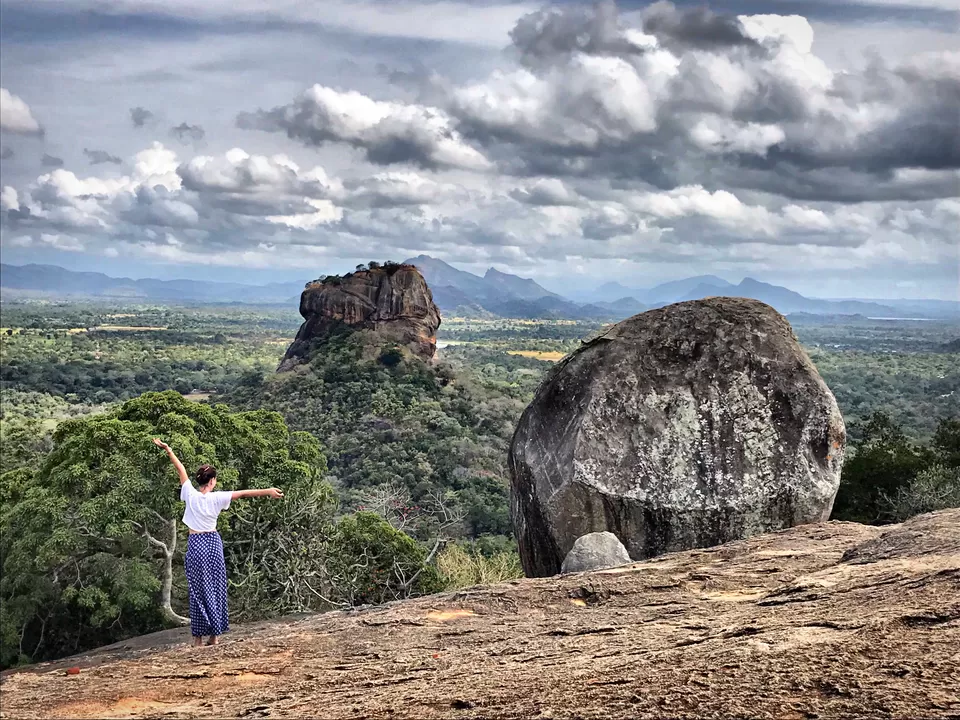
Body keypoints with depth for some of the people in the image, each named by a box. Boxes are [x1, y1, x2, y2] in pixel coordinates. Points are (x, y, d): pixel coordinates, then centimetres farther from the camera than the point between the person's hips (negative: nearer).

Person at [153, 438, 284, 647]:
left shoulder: (190, 494, -5)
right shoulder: (217, 498, -8)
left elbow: (181, 469, 3)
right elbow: (243, 493, -9)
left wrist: (168, 450, 10)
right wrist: (267, 491, -8)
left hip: (196, 544, 0)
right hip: (213, 543, 0)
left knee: (199, 589, 4)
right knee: (216, 588, 8)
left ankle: (199, 636, 3)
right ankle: (215, 635, 9)